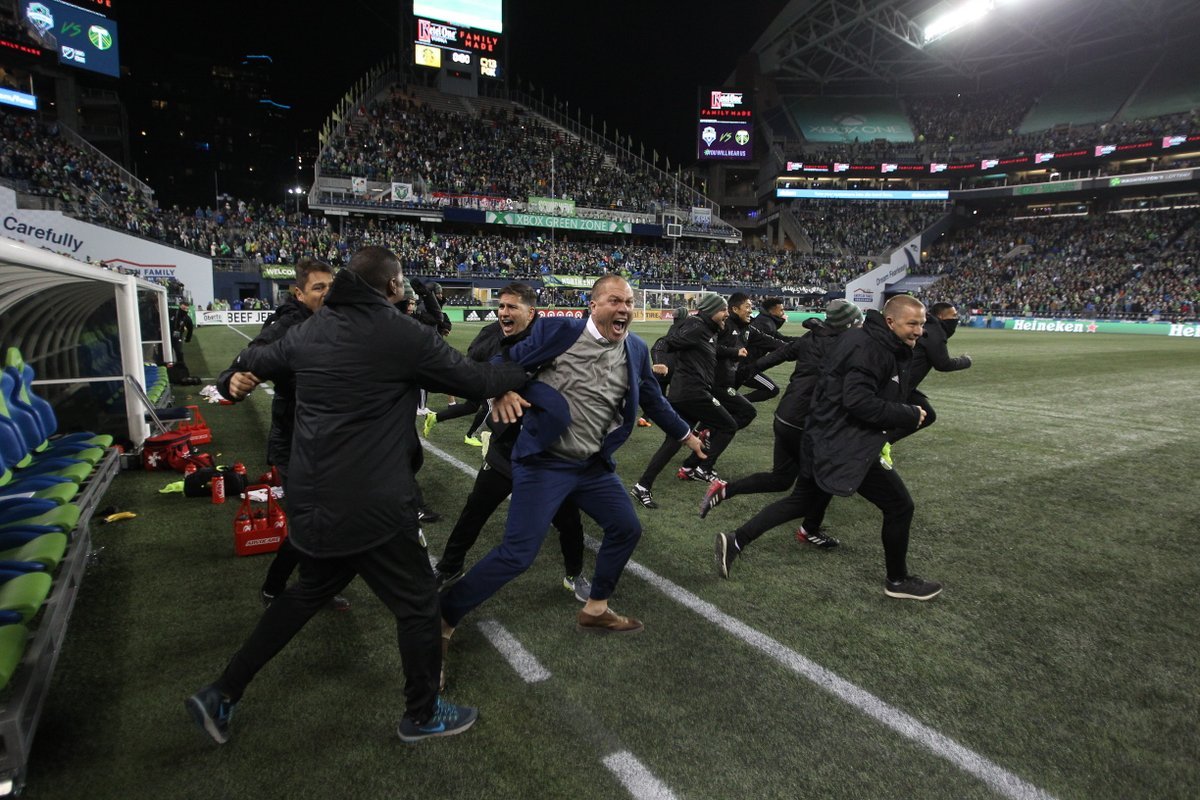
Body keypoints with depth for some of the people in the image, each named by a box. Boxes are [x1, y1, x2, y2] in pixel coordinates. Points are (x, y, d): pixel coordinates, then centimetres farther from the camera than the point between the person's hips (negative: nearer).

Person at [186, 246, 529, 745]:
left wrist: (237, 377, 48)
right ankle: (422, 715, 30)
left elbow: (256, 362, 24)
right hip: (371, 506, -7)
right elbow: (475, 380, -6)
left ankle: (221, 695, 36)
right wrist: (521, 372, 13)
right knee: (417, 601, 12)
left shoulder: (309, 331, 6)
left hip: (312, 498, 8)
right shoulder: (405, 335, -14)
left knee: (308, 593, 28)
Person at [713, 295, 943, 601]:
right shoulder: (871, 348, -20)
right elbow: (859, 401, -28)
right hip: (845, 446, -10)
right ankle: (898, 581, 24)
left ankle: (735, 542, 20)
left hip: (825, 437, 10)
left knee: (804, 500, 21)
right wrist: (910, 416, -18)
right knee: (899, 505, 5)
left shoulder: (861, 338, 11)